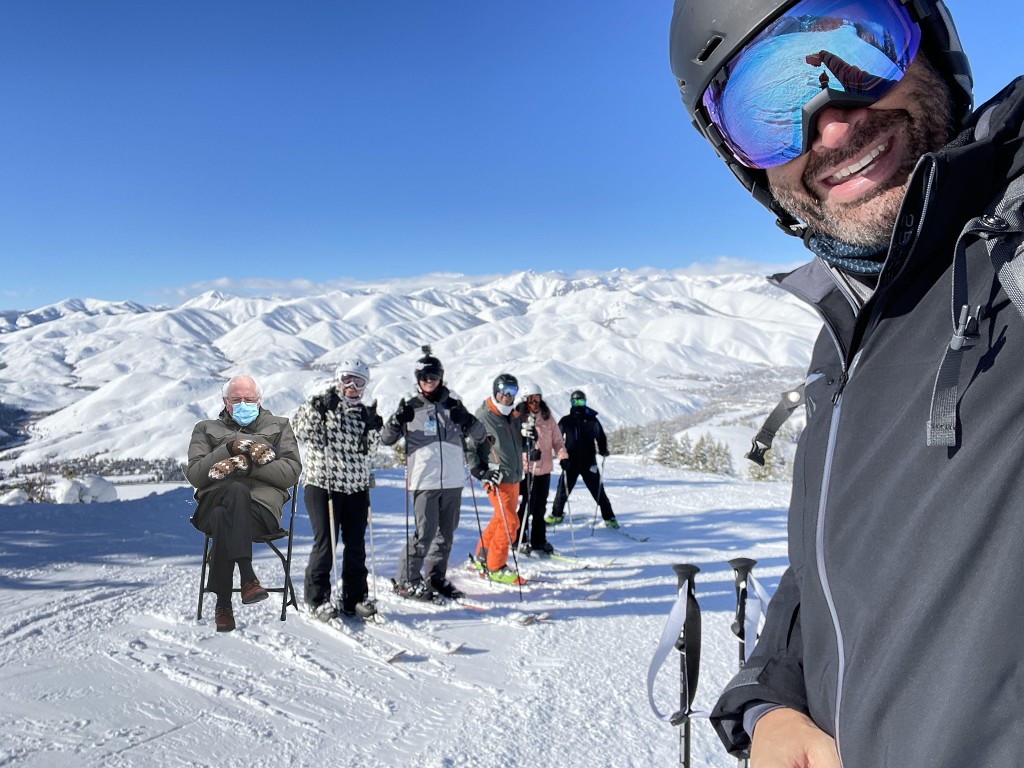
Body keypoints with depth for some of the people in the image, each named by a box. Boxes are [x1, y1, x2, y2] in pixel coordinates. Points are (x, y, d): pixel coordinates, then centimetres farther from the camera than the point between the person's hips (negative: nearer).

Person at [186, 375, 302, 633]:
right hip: (215, 499, 1)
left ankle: (223, 604, -30)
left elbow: (292, 472, 7)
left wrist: (248, 465, -7)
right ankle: (247, 578, -41)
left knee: (224, 519, -35)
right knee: (237, 492, -37)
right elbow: (194, 474, 9)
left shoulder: (279, 426, 23)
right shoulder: (206, 428, 26)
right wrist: (229, 448, -5)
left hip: (262, 503, 0)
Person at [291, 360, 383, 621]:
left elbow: (367, 450, 7)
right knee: (325, 543, -2)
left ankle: (355, 597, 18)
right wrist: (317, 408, -22)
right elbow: (301, 432, -13)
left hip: (357, 487, 4)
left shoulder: (364, 412, 13)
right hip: (322, 484, -4)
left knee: (356, 545, 7)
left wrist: (373, 428, -8)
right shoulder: (320, 404, 1)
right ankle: (317, 598, 11)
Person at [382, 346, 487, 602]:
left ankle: (436, 577, 27)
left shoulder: (453, 405, 9)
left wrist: (467, 421, -13)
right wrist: (397, 420, -17)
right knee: (425, 533, -7)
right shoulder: (411, 407, 3)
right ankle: (406, 580, 9)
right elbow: (387, 439, 2)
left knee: (446, 533, 11)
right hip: (424, 481, -3)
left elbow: (480, 434, 8)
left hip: (453, 480, 4)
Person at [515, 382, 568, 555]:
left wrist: (562, 456, -8)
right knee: (527, 506, -4)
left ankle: (539, 541, 24)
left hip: (544, 469, 4)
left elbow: (557, 439, 8)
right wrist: (528, 452, -27)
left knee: (540, 508, 12)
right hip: (525, 469, -4)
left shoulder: (548, 417, 7)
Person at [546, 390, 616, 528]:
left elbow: (601, 436, 10)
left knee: (598, 491, 1)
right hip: (571, 463, 1)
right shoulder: (565, 421, 3)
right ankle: (556, 515, 22)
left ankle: (609, 517, 12)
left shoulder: (592, 420, 2)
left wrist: (603, 450, -7)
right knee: (563, 490, 4)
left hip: (589, 463, 0)